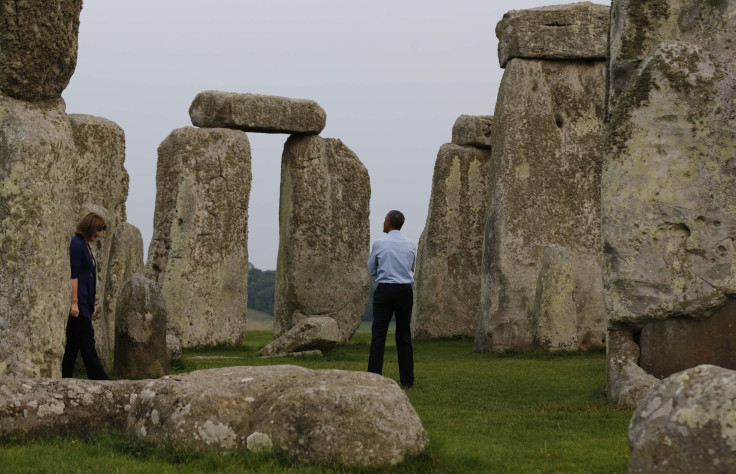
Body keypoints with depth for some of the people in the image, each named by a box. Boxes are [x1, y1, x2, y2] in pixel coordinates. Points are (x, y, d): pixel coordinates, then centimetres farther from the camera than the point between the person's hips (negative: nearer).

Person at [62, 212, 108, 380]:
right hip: (78, 302, -10)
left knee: (73, 342, 8)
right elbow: (73, 275, -18)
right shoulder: (76, 244, -12)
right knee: (87, 341, -7)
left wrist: (92, 303, 23)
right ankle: (99, 379, -7)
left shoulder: (85, 246, 17)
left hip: (85, 303, 10)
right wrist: (74, 302, -22)